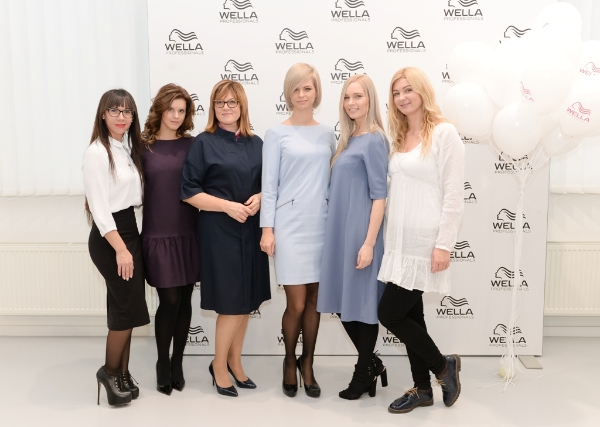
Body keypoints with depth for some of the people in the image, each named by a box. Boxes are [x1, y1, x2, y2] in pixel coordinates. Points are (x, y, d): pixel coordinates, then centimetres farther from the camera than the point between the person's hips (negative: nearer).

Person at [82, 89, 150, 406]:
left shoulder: (129, 148, 10)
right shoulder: (97, 152, -14)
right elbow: (98, 207, -18)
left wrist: (129, 242, 5)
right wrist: (120, 249, -21)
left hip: (130, 229, 8)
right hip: (108, 237, -7)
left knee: (124, 308, 12)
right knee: (130, 308, -3)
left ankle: (122, 373, 24)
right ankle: (109, 371, 17)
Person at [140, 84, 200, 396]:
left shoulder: (192, 145, 4)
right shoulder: (144, 146, -1)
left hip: (189, 233, 2)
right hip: (158, 234, -2)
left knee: (184, 300, 8)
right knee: (169, 300, -2)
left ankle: (177, 362, 25)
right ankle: (162, 363, 21)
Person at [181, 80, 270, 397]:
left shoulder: (256, 144, 10)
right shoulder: (203, 143, -3)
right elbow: (189, 192, -8)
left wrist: (260, 198, -7)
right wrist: (227, 206, -17)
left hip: (251, 231, 5)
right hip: (219, 232, -5)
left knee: (246, 301, 11)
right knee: (231, 302, -3)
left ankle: (234, 361, 29)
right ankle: (218, 365, 19)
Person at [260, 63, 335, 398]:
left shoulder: (327, 133, 11)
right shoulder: (277, 134, 0)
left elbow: (335, 177, 14)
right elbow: (269, 184, -2)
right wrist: (267, 229, -7)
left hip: (322, 223, 3)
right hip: (289, 225, -3)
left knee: (314, 300, 8)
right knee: (297, 303, -3)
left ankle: (308, 364, 26)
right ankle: (290, 362, 23)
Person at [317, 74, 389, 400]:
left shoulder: (373, 140, -10)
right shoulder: (349, 139, 14)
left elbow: (380, 196, -15)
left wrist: (369, 243, -20)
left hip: (361, 233, -8)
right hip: (341, 232, 8)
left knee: (362, 303, 4)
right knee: (345, 302, 13)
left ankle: (364, 374, 21)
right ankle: (371, 363, 31)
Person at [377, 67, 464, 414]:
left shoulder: (444, 133, -10)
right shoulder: (401, 137, 13)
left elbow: (454, 195, -14)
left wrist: (444, 245, -17)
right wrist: (392, 239, 12)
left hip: (424, 242, -7)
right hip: (401, 242, 7)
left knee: (390, 313, -4)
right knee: (410, 314, 12)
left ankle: (444, 366, 19)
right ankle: (423, 389, 27)